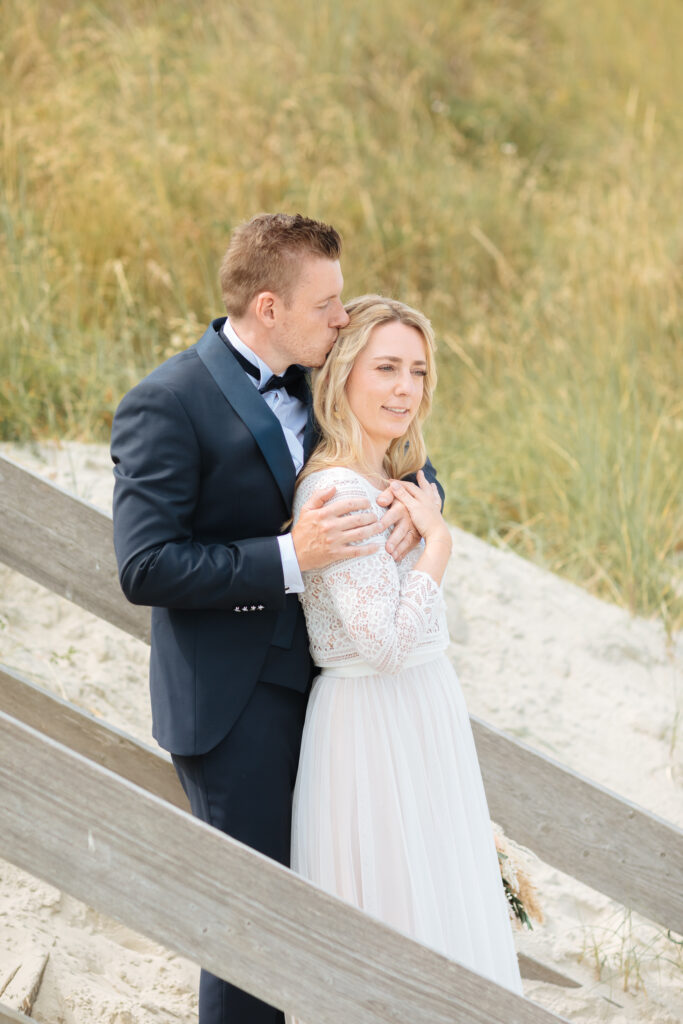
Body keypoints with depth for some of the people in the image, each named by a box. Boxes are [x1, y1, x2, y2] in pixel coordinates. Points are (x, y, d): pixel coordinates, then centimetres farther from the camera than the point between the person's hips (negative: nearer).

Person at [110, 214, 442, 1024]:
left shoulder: (311, 382, 8)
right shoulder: (166, 406, -16)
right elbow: (145, 567, -22)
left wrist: (412, 501, -8)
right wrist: (288, 556, -27)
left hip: (311, 680, 8)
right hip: (234, 704, -8)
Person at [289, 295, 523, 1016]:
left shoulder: (389, 482, 9)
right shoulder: (335, 490, -21)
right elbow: (384, 640, -25)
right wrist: (437, 540, -17)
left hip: (428, 712, 10)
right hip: (373, 727, -10)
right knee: (391, 909, 0)